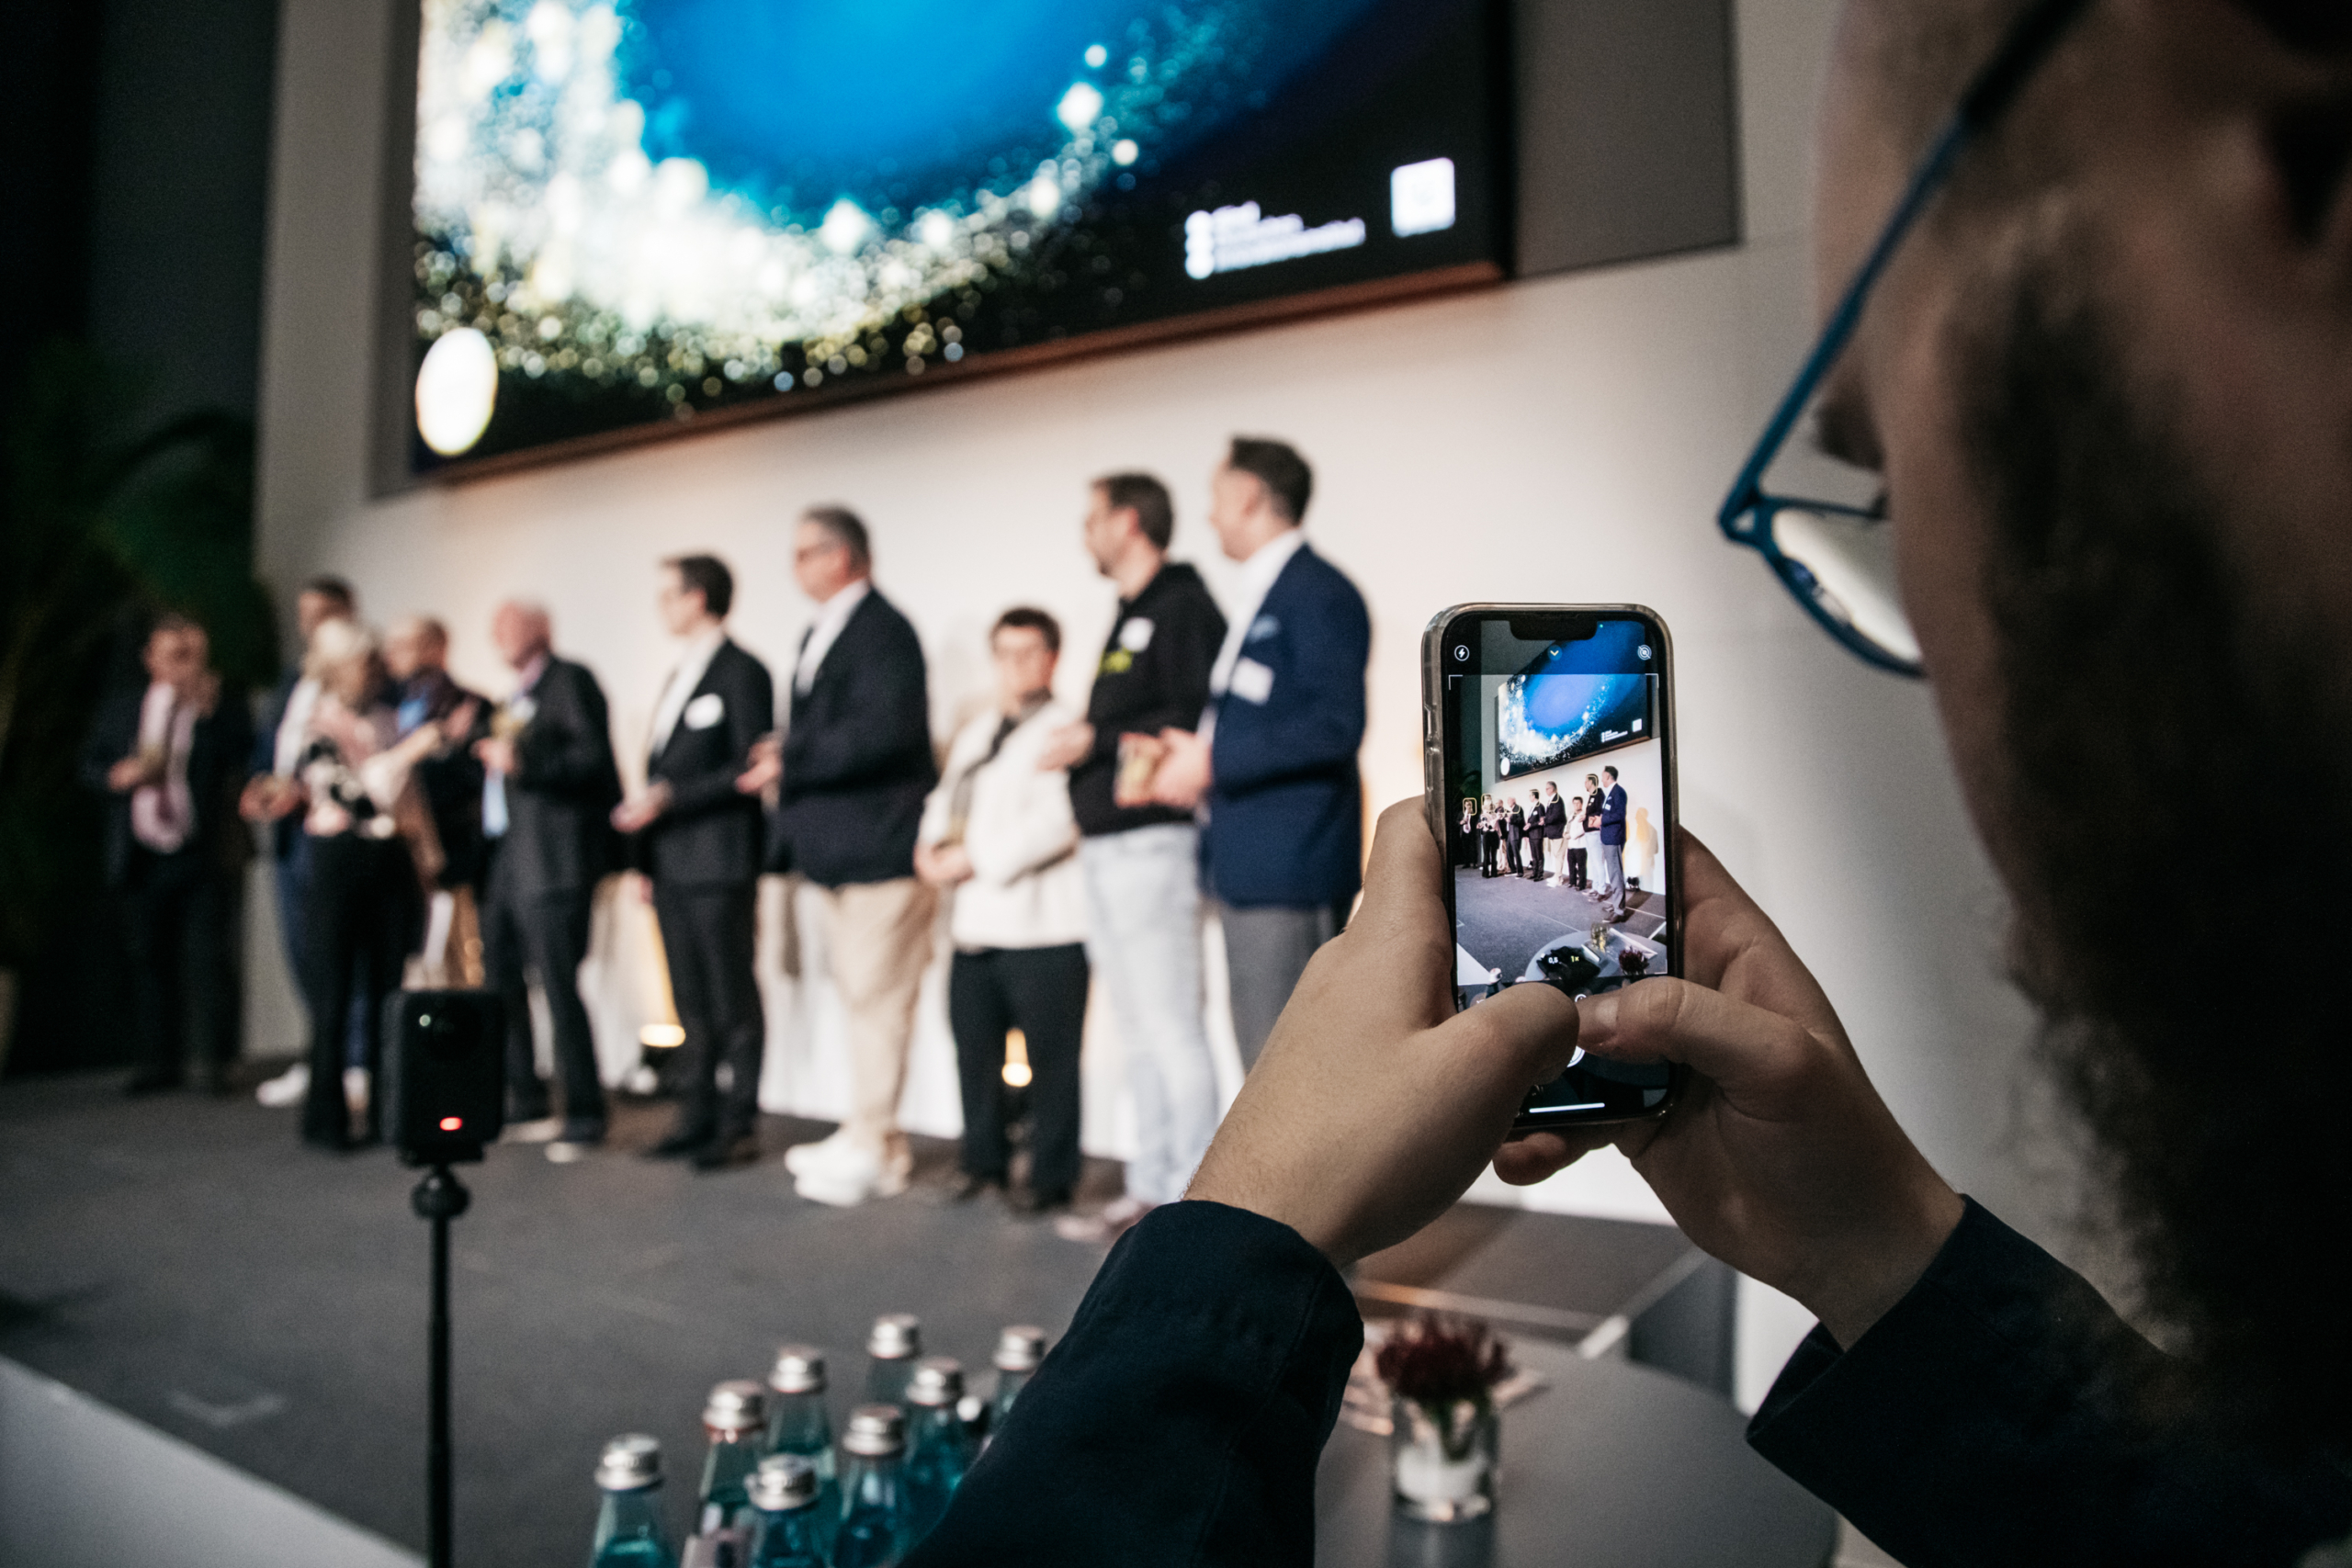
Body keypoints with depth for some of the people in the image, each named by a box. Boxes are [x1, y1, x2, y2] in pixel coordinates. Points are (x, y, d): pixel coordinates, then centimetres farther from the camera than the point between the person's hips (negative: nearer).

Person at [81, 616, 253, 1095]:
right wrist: (117, 775, -7)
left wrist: (208, 712, -20)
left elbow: (239, 764, -13)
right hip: (142, 858, 3)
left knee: (205, 956, -5)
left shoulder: (224, 713, 2)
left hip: (204, 858, -3)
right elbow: (89, 765, 14)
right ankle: (158, 1059, 18)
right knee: (148, 959, 9)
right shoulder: (118, 710, 11)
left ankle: (207, 1057, 1)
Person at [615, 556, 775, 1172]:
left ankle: (738, 1125, 6)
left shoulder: (742, 672, -6)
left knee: (734, 1001, -1)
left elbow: (748, 769, -14)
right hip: (672, 863, 8)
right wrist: (645, 849, 15)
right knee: (692, 1003, 12)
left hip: (718, 865, -8)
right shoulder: (680, 675, 20)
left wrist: (669, 797, -16)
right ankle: (699, 1114, 19)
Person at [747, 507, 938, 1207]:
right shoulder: (819, 634, 18)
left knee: (874, 996, -4)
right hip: (838, 848, 10)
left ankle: (872, 1151, 5)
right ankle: (869, 1135, 26)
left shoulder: (883, 630, -12)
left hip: (879, 844, -10)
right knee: (859, 994, 15)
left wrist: (790, 761, -17)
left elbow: (882, 732, -23)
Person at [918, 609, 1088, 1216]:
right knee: (975, 1050, 16)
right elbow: (946, 796, 21)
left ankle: (1051, 1177, 13)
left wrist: (973, 860, -17)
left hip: (1041, 928, -8)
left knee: (1050, 1060, 1)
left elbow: (1056, 822, -19)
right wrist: (930, 846, -1)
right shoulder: (974, 733, 20)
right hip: (973, 924, 8)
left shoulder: (1065, 730, -8)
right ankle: (983, 1160, 31)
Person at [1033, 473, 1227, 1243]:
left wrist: (1097, 739, -15)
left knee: (1171, 1027, -6)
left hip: (1151, 843, -10)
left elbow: (1199, 718, -19)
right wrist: (1087, 749, 6)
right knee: (1139, 1033, 13)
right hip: (1105, 847, 10)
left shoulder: (1182, 608, -8)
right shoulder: (1129, 618, 22)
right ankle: (1150, 1188, 22)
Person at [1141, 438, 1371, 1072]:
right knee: (1266, 1067, 15)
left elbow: (1336, 725, -21)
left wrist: (1214, 758, -18)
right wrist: (1194, 761, 9)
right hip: (1248, 869, 10)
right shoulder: (1261, 596, 19)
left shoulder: (1318, 592, -11)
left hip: (1288, 871, -10)